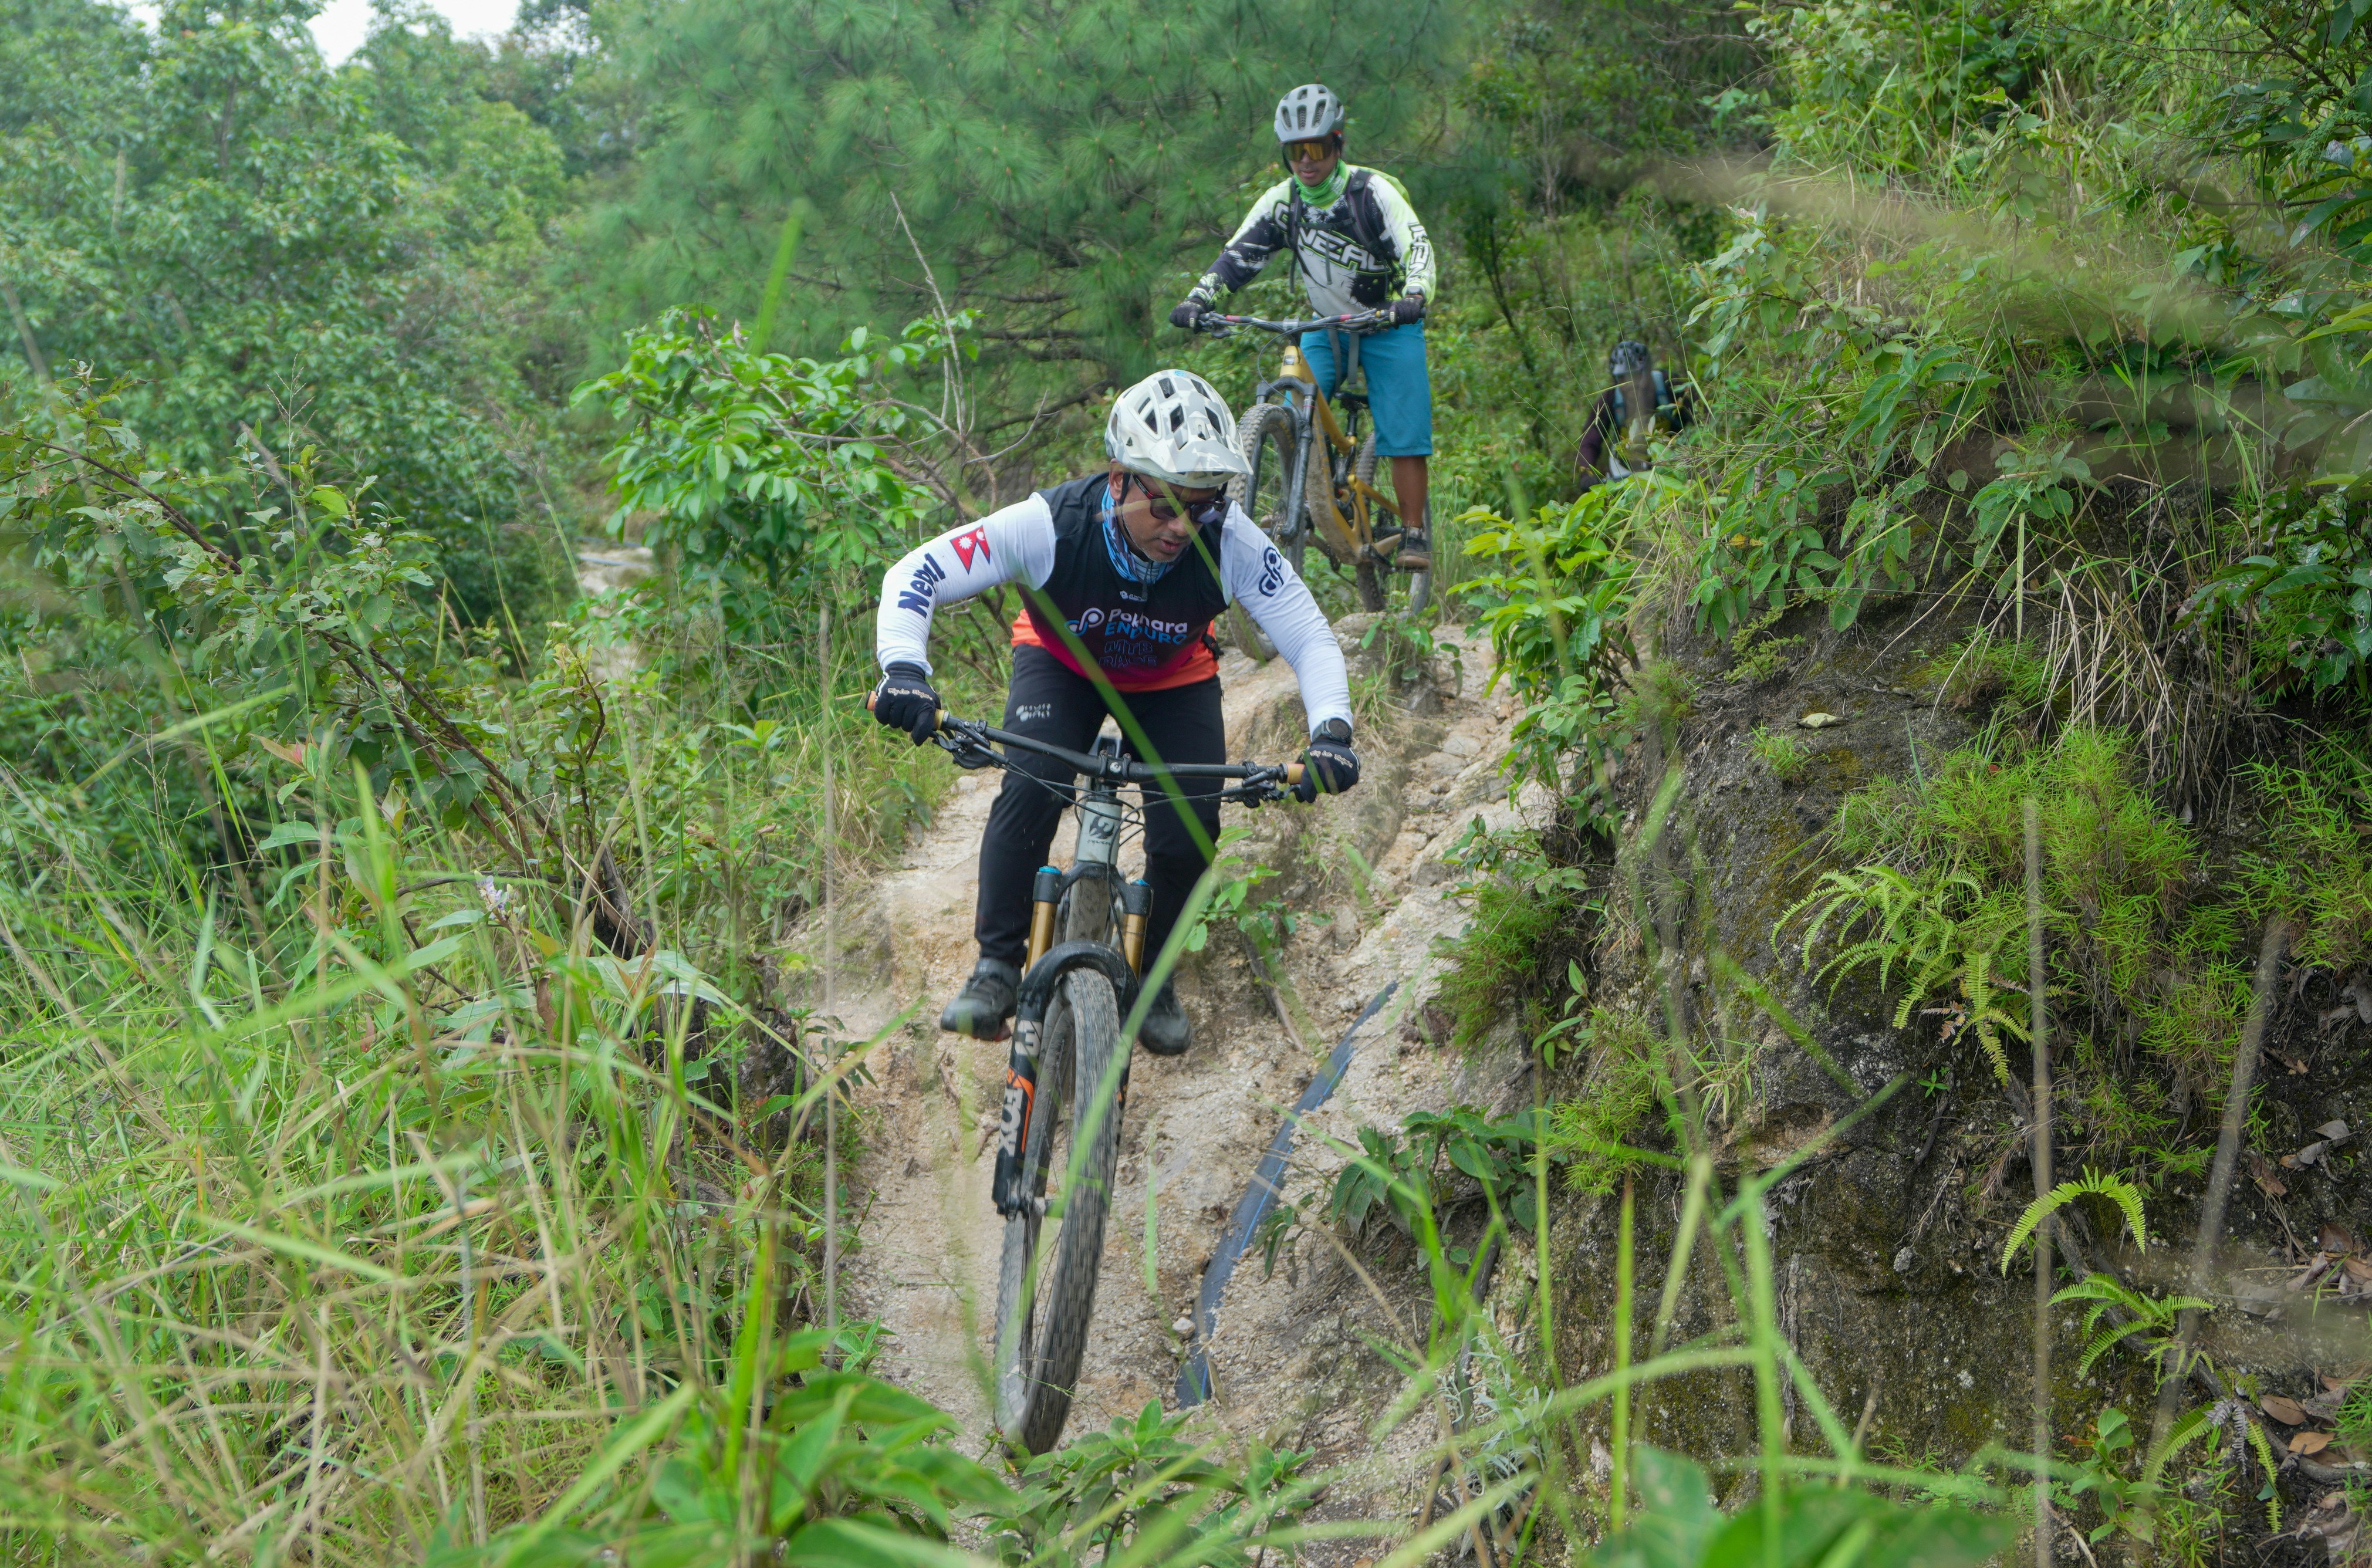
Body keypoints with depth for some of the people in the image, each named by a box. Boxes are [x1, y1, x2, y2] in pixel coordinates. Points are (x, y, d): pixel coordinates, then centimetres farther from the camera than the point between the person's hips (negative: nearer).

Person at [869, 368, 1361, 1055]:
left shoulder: (1232, 543, -34)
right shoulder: (1051, 524, -37)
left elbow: (1312, 639, -28)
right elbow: (913, 576, -33)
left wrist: (1331, 731, -46)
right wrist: (904, 671, -51)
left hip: (1173, 682, 1)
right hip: (1061, 664, -1)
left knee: (1190, 830, -15)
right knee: (1031, 791, -27)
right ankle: (997, 967, -12)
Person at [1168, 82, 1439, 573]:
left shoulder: (1371, 191, -20)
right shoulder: (1282, 200, -8)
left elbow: (1417, 247, -27)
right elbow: (1238, 255, -12)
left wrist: (1413, 297, -47)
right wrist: (1197, 300, -29)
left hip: (1388, 326, -4)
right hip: (1324, 326, 4)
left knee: (1403, 434, -9)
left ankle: (1414, 534, -2)